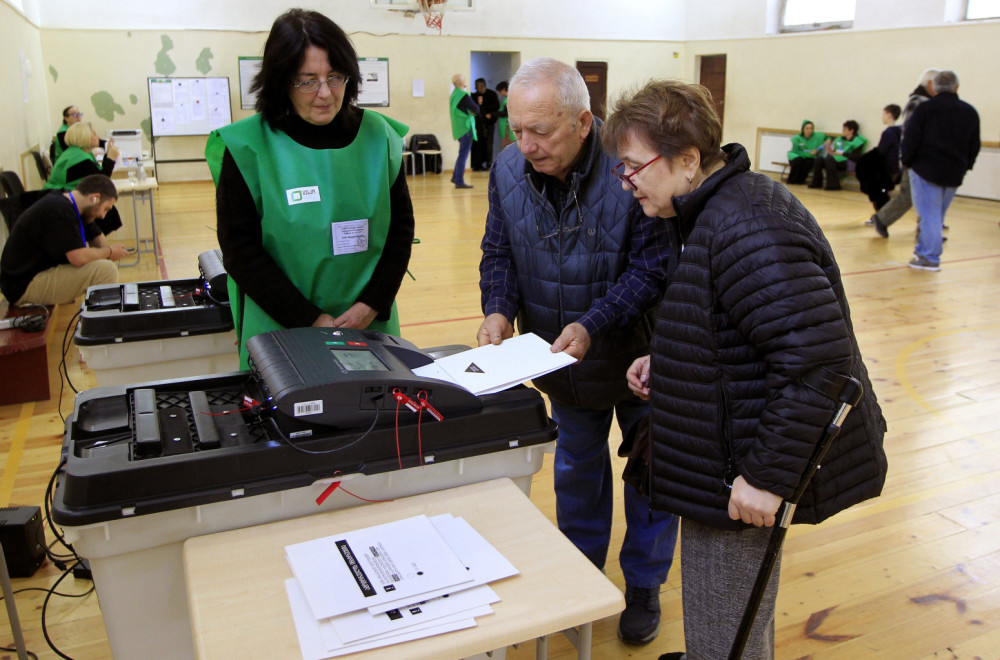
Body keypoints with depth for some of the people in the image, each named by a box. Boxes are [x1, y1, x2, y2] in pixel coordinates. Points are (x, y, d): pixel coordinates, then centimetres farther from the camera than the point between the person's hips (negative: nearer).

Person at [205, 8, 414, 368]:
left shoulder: (378, 136, 0)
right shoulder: (248, 147, -8)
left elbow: (401, 226, 2)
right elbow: (240, 250, -9)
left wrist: (373, 304, -10)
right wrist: (308, 319, -15)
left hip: (371, 327, 3)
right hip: (281, 332, -2)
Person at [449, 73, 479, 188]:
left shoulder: (454, 95, 12)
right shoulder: (463, 95, -17)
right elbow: (476, 109, -17)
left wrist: (471, 111, 2)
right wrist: (473, 112, 2)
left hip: (459, 129, 9)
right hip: (465, 128, -9)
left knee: (462, 154, 20)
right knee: (463, 154, -5)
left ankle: (455, 177, 25)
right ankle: (459, 181, -3)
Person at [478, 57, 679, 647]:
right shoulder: (509, 170, -11)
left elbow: (652, 268, -25)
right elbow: (499, 254, -3)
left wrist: (594, 325, -37)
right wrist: (498, 309, -22)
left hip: (639, 356, -4)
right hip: (563, 360, 5)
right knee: (577, 467, 23)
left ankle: (644, 586, 37)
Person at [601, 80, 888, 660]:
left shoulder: (747, 232, -27)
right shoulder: (717, 210, 8)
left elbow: (816, 357, -31)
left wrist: (767, 474, -26)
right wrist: (666, 360, 6)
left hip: (739, 481, -10)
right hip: (724, 460, 10)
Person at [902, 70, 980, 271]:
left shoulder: (925, 109, -8)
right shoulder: (970, 112, 8)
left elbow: (910, 139, -11)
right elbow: (974, 147, 13)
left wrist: (907, 161, 3)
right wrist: (964, 167, 23)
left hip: (926, 171, -5)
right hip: (954, 175, 5)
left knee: (929, 215, -1)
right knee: (937, 215, 16)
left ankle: (930, 258, -1)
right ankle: (923, 251, 24)